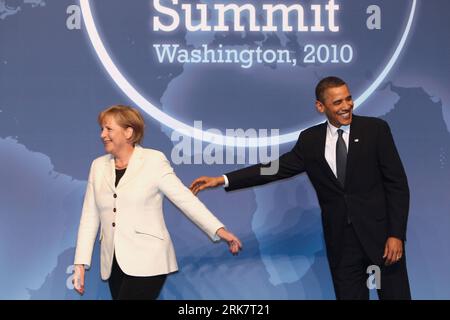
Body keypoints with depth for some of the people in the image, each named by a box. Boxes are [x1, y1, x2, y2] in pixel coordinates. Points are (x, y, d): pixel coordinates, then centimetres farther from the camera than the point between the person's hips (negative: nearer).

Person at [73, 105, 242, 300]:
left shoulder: (153, 161, -4)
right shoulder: (98, 166, 9)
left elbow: (185, 199, -7)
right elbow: (90, 217, 9)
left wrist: (219, 230, -16)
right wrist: (80, 264, 4)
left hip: (147, 262, -5)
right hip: (113, 264, 5)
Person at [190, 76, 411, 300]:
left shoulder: (375, 129, -3)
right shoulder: (310, 139, 6)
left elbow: (397, 184, -4)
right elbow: (278, 167, 4)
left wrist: (396, 234, -11)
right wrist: (222, 180, -3)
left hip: (379, 234, -2)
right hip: (341, 242, 2)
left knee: (395, 295, 3)